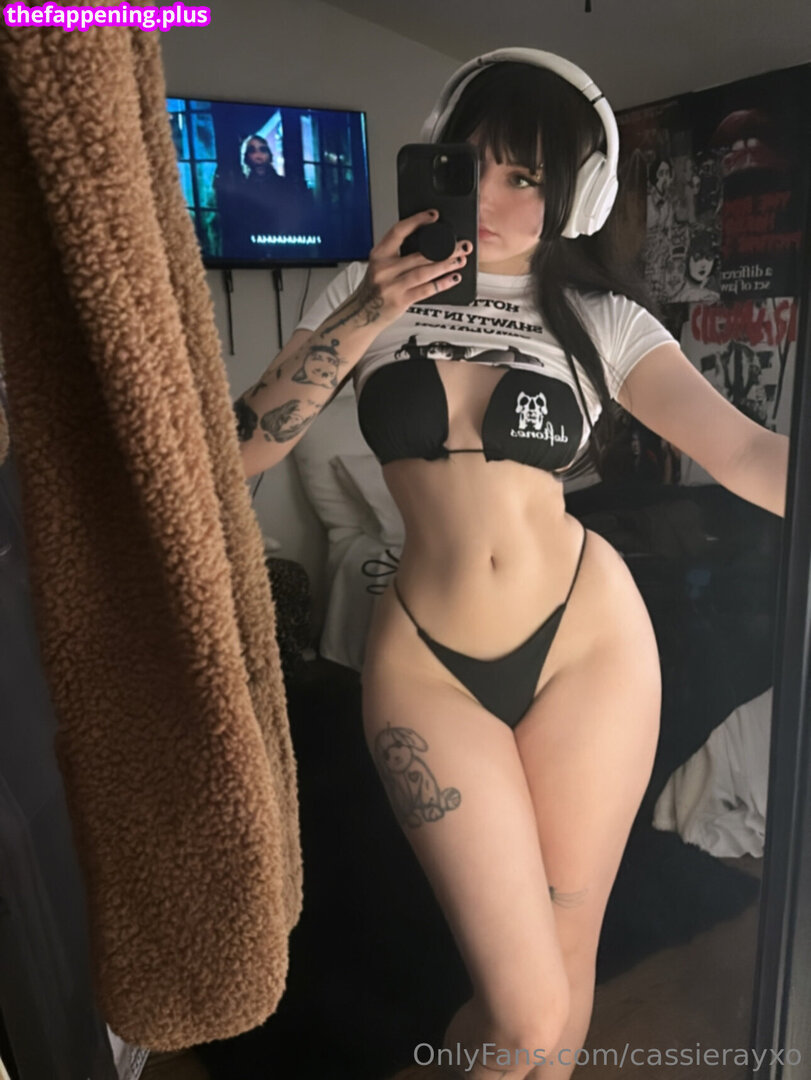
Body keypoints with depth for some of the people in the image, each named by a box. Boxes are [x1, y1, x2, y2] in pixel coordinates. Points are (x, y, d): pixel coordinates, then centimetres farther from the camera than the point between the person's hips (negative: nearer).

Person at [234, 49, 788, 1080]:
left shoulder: (599, 317, 2)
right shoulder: (371, 290, 3)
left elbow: (744, 451, -10)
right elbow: (243, 450, -5)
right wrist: (364, 319, -14)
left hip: (586, 641, 2)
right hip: (427, 662, -1)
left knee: (565, 957, 15)